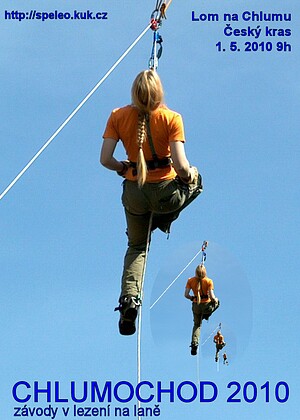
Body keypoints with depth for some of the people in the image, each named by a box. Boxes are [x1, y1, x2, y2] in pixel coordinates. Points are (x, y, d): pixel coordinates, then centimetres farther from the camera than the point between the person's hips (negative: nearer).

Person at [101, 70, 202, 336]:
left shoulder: (118, 116, -8)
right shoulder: (171, 118, -16)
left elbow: (105, 159, -8)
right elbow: (180, 165, -21)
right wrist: (189, 174, 2)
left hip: (134, 192, 2)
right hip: (166, 191, -2)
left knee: (137, 247, 24)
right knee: (194, 176, 34)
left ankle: (129, 297, 0)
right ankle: (164, 219, 29)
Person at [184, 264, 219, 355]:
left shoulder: (190, 281, -8)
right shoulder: (209, 281, -16)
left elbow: (186, 295, -7)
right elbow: (212, 297, -19)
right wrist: (215, 300, 4)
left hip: (196, 305, 2)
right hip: (206, 305, -2)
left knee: (197, 325, 22)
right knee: (216, 302, 33)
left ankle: (194, 343, 3)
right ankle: (206, 315, 18)